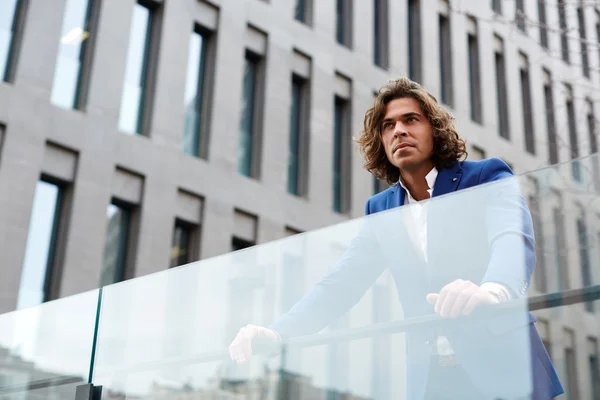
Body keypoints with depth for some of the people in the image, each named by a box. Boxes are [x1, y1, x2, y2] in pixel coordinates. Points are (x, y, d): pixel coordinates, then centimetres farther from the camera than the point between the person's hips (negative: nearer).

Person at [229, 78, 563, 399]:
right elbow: (341, 284, 2)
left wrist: (492, 292, -46)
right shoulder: (381, 210, 10)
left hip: (502, 370, -3)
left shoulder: (487, 177, -3)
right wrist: (276, 334, -15)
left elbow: (513, 239, -22)